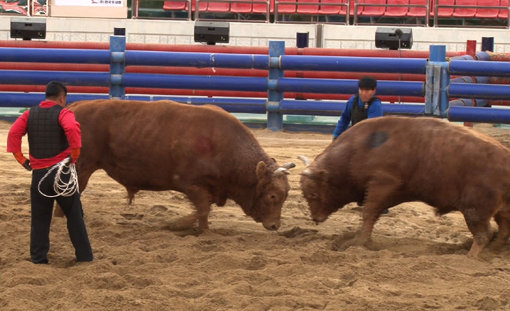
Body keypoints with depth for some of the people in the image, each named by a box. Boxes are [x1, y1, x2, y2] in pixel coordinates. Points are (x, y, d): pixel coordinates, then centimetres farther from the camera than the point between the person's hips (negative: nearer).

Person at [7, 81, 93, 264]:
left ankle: (38, 257, 10)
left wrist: (21, 159, 1)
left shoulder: (30, 114, 8)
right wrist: (75, 154, -17)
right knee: (74, 215, 7)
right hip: (61, 171, -3)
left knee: (39, 217, 11)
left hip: (39, 173, 3)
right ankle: (84, 256, 9)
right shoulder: (63, 113, -5)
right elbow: (72, 128, -25)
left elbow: (13, 133, -3)